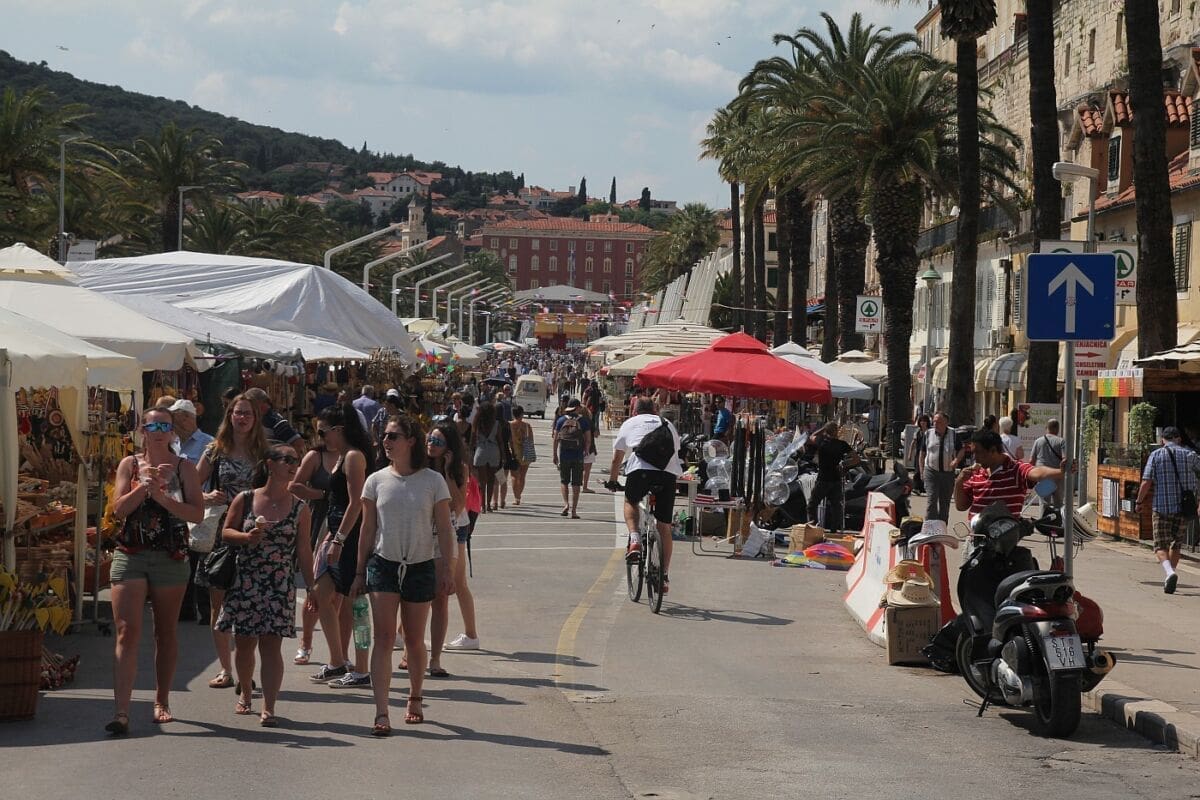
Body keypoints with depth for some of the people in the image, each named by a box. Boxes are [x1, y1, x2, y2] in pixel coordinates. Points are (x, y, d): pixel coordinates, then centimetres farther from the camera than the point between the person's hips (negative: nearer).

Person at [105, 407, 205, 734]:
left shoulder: (183, 468, 4)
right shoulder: (130, 464, 7)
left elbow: (197, 513, -5)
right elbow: (119, 508, -3)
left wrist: (161, 496, -15)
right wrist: (144, 485, -16)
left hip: (171, 558, 0)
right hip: (131, 556, 0)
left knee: (166, 632, 10)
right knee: (127, 632, -10)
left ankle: (162, 701, 24)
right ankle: (121, 710, -16)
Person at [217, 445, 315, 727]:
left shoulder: (300, 508, 4)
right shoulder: (245, 500, 2)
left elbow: (304, 551, 7)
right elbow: (226, 532, 6)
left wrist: (312, 587, 5)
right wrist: (248, 537, -14)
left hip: (280, 587, -1)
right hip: (244, 583, 1)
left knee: (271, 646, -8)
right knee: (244, 644, 8)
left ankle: (268, 708, -10)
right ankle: (245, 695, 31)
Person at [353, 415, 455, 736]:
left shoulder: (433, 481, -2)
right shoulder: (376, 481, 2)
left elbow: (445, 529, 0)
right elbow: (368, 529, 7)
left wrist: (448, 570, -4)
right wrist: (360, 573, 7)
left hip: (421, 568, -1)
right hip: (383, 565, 1)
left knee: (414, 641, 11)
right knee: (383, 638, -9)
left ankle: (415, 700, 31)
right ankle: (381, 713, -14)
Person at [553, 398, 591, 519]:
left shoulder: (561, 420, 3)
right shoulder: (583, 421, 0)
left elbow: (555, 439, 2)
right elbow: (588, 440, 0)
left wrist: (555, 455, 9)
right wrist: (586, 451, 17)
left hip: (564, 456, 1)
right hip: (578, 456, -1)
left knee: (564, 481, 16)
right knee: (576, 484, 4)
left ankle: (566, 504, -4)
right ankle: (574, 511, 3)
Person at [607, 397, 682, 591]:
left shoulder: (629, 424, 25)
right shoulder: (667, 424, 30)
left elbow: (616, 459, 28)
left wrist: (612, 481, 42)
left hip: (640, 468, -2)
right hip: (668, 471, 2)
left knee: (630, 503, 28)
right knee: (664, 526, 10)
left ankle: (634, 540, 3)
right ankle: (664, 576, 11)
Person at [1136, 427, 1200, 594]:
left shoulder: (1156, 455, -3)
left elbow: (1146, 482, -8)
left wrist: (1140, 502, 5)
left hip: (1162, 507, -2)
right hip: (1184, 506, 2)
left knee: (1161, 546, 2)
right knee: (1176, 544, 19)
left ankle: (1170, 572, -23)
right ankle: (1169, 577, 21)